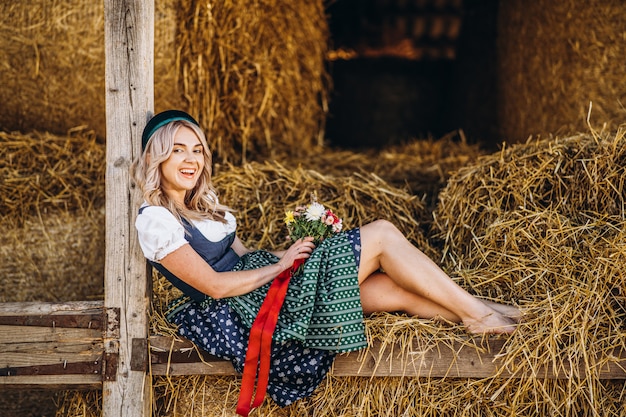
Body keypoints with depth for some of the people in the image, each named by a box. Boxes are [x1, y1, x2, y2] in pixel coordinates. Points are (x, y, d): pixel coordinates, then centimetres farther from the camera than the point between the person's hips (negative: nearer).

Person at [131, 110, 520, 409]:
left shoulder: (203, 203, 15)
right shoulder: (155, 220, -14)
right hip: (244, 308, -9)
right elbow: (214, 285, -18)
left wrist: (295, 245, -1)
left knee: (394, 288, -7)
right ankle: (475, 312, -3)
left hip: (262, 285, 9)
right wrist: (280, 264, -12)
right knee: (381, 235, -12)